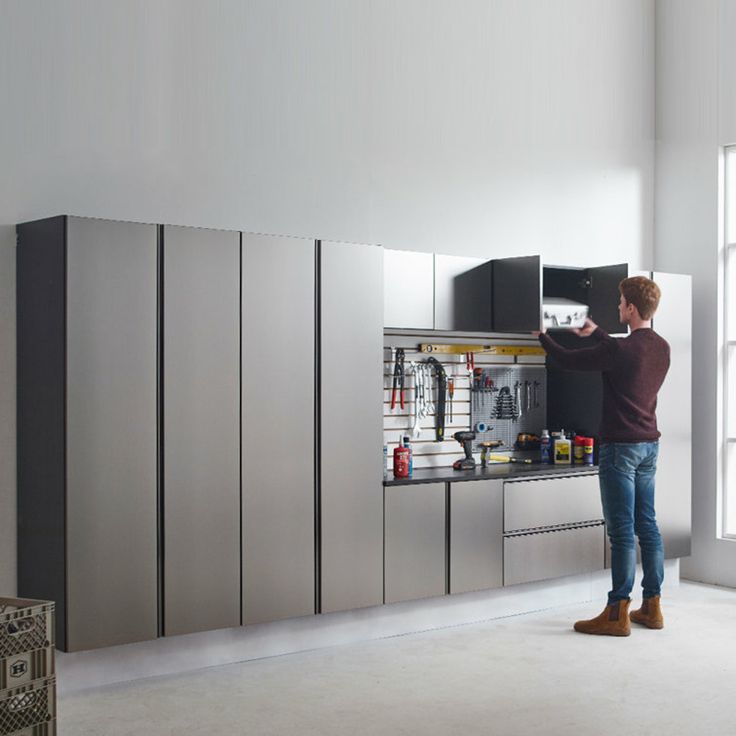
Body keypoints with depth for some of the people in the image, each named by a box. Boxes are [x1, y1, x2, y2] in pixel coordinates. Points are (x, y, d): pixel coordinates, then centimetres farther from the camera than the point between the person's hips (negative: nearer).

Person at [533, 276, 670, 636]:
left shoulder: (620, 350, -19)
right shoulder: (661, 348, 6)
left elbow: (566, 360, -8)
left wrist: (542, 336, 10)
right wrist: (595, 333, 36)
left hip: (621, 447, -8)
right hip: (649, 444, 8)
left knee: (622, 531, -5)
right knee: (647, 525, 11)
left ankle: (618, 614, -1)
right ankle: (652, 606, 17)